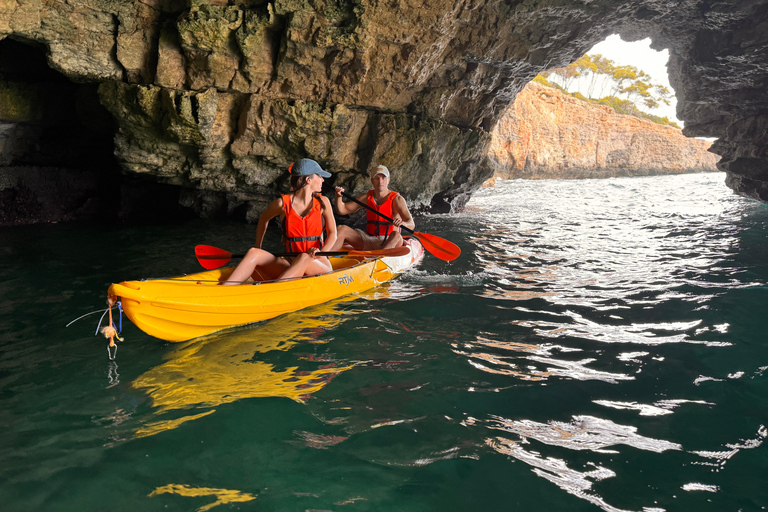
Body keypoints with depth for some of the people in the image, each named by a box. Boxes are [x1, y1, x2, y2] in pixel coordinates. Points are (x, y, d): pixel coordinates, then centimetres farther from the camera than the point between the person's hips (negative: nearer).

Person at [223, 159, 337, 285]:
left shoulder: (322, 202, 4)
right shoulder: (282, 203, 2)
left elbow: (332, 234, 4)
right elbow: (263, 219, 21)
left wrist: (321, 253, -15)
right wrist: (258, 247, 18)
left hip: (319, 266, -1)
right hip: (291, 267, 1)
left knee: (304, 258, -37)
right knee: (253, 253, -19)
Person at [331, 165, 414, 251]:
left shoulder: (396, 199, -6)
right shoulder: (366, 197, 7)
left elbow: (411, 225, -18)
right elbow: (342, 210, 10)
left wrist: (403, 223, -41)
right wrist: (338, 196, -9)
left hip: (389, 243, -4)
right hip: (368, 243, 4)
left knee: (396, 235, -38)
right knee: (342, 229, -13)